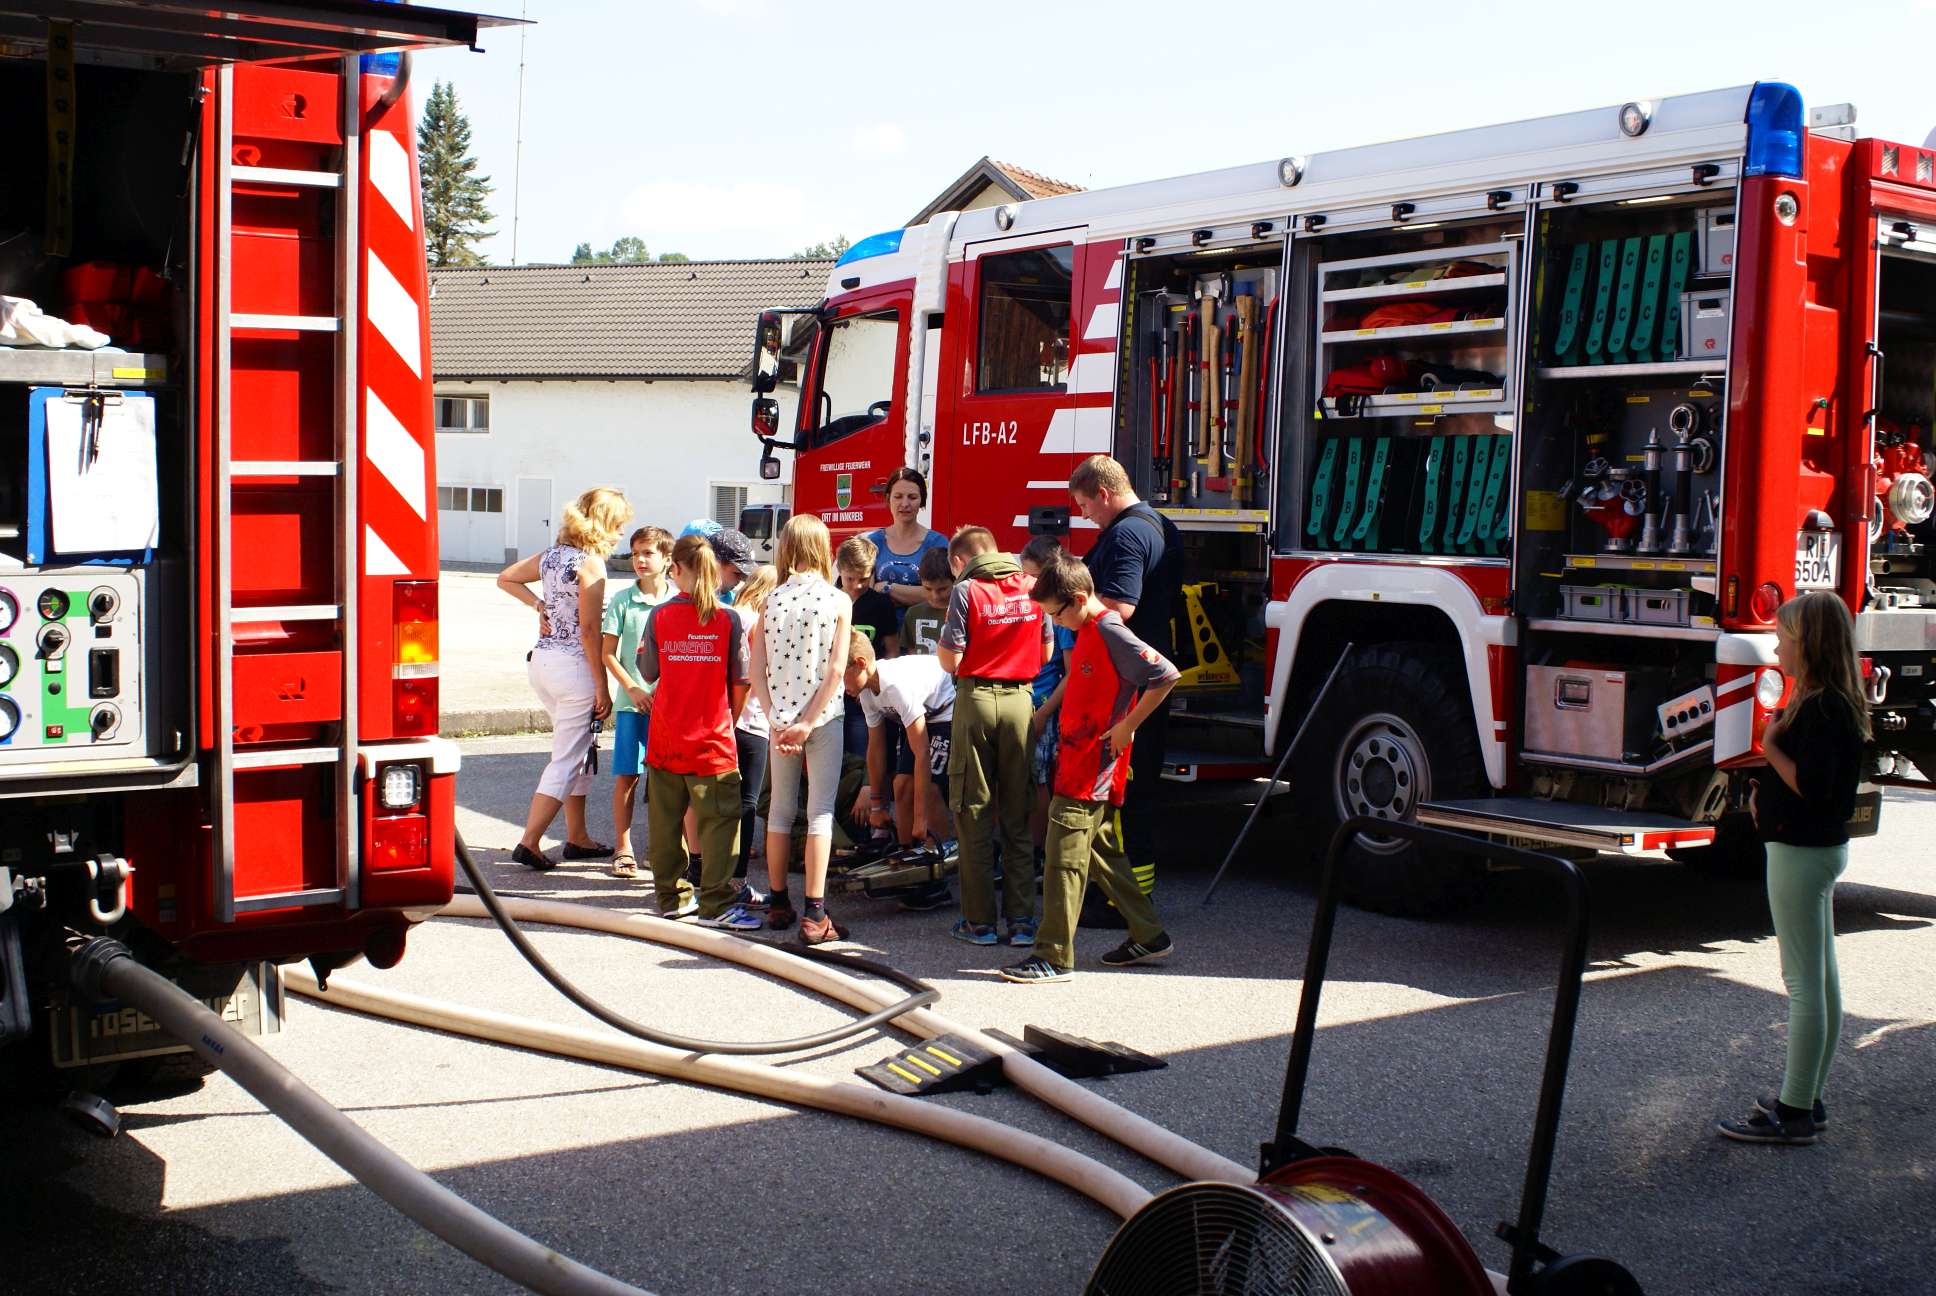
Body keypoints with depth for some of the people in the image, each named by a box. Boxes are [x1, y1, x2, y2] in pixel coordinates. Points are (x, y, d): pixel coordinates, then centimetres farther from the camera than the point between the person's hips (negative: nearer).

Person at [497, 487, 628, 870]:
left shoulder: (552, 555, 9)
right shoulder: (591, 563, -14)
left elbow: (505, 579, 22)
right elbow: (588, 630, -17)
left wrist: (540, 605, 12)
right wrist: (603, 688, -13)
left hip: (541, 661, 8)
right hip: (573, 666, -8)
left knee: (579, 749, 20)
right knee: (567, 759, 0)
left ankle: (577, 837, 26)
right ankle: (529, 842, -2)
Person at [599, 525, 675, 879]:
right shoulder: (622, 600, 2)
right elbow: (608, 653, 2)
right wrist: (633, 689, -9)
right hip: (632, 701, 0)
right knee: (626, 776, 1)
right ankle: (623, 849, 10)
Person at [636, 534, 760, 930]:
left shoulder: (659, 616, -4)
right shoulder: (729, 619, -7)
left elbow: (648, 673, 4)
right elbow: (741, 682, -4)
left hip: (665, 737, 3)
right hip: (712, 736, -3)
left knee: (665, 819, 14)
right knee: (720, 819, 1)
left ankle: (671, 895, 23)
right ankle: (715, 904, -3)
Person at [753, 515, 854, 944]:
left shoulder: (772, 600, -1)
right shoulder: (838, 601, -7)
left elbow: (757, 670, -5)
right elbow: (836, 669, -13)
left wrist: (776, 721, -7)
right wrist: (807, 723, -12)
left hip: (780, 717, 3)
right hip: (823, 717, -3)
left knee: (780, 809, 14)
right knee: (820, 812, 0)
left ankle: (778, 902, 23)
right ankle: (814, 915, -5)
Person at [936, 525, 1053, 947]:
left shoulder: (966, 590, -6)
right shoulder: (1030, 587, 6)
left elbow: (951, 661, -8)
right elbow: (1046, 652, 11)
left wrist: (941, 647, 12)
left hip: (976, 697, -3)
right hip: (1019, 699, 3)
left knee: (973, 813, 5)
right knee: (1018, 814, 9)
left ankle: (980, 921, 6)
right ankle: (1021, 919, 7)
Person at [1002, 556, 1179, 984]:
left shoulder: (1110, 633, -17)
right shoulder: (1086, 631, 13)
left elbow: (1165, 676, -22)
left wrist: (1127, 727, -19)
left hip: (1092, 764, -10)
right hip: (1077, 756, 10)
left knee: (1065, 856, -8)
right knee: (1100, 850, 15)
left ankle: (1054, 957, -5)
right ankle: (1148, 937, 24)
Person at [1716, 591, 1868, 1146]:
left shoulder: (1821, 709, -20)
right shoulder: (1833, 704, 11)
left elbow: (1811, 785, -27)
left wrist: (1771, 746, -14)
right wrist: (1765, 791, 4)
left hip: (1800, 853, -11)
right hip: (1819, 848, 11)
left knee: (1804, 984, -5)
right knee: (1821, 979, 15)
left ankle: (1794, 1113, 0)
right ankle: (1807, 1097, 25)